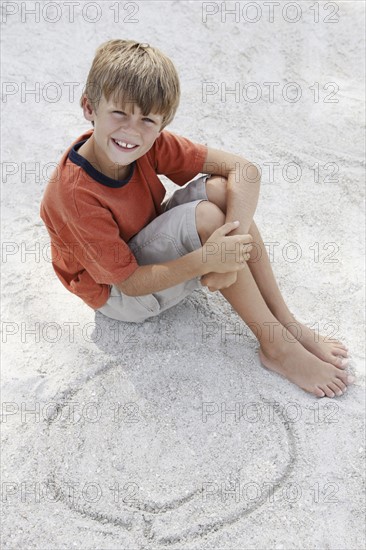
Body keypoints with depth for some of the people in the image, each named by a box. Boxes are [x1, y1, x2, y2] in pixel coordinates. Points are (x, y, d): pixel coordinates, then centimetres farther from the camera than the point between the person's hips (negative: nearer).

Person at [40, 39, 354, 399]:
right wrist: (207, 260, -38)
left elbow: (244, 169, -18)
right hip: (118, 293, -6)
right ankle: (277, 348, -16)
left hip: (153, 253, 6)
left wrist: (234, 238, -34)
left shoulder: (151, 143, -16)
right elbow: (130, 282, -27)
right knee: (206, 218, -29)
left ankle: (285, 322, -13)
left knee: (220, 189, -19)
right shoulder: (75, 194, -31)